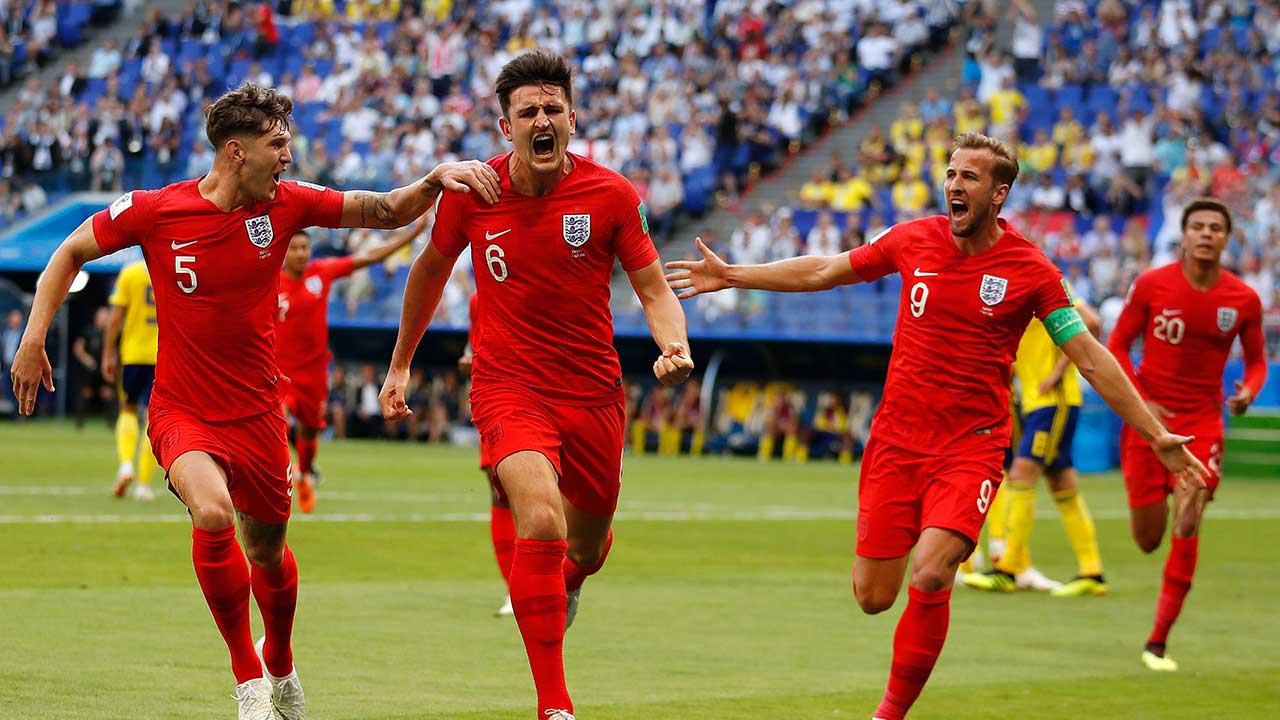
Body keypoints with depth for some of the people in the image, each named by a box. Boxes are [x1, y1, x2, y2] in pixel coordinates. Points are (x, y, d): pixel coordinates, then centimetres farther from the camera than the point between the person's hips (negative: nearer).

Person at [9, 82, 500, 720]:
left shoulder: (286, 203, -5)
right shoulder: (154, 211, -11)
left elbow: (387, 212, 2)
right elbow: (71, 253, 4)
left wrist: (436, 179, -17)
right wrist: (33, 338, -1)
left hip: (257, 414, 3)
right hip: (183, 412, -3)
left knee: (268, 550, 14)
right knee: (212, 513, -30)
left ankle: (279, 664, 47)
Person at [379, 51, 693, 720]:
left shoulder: (611, 194, -7)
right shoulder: (470, 193, -6)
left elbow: (654, 290, -2)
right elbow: (431, 270, 13)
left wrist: (673, 343, -24)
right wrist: (400, 363, 20)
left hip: (594, 390, 2)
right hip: (508, 385, -2)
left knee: (587, 550, 16)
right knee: (541, 520, -27)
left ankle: (562, 586, 58)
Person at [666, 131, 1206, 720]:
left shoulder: (1031, 271, -6)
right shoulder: (913, 240, 2)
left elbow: (1090, 358, -2)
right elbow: (823, 272, 15)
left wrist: (1155, 435, -5)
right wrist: (732, 276, 16)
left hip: (972, 446, -3)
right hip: (896, 442, 3)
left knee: (928, 579, -23)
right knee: (873, 598, 1)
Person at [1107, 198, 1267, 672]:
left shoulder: (1243, 300, -3)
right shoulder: (1152, 285, -6)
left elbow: (1256, 359, 11)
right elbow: (1117, 345, 1)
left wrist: (1248, 391, -12)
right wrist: (1140, 403, -11)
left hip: (1202, 420, 0)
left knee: (1187, 523, -15)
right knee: (1148, 540, 2)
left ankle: (1158, 641, -8)